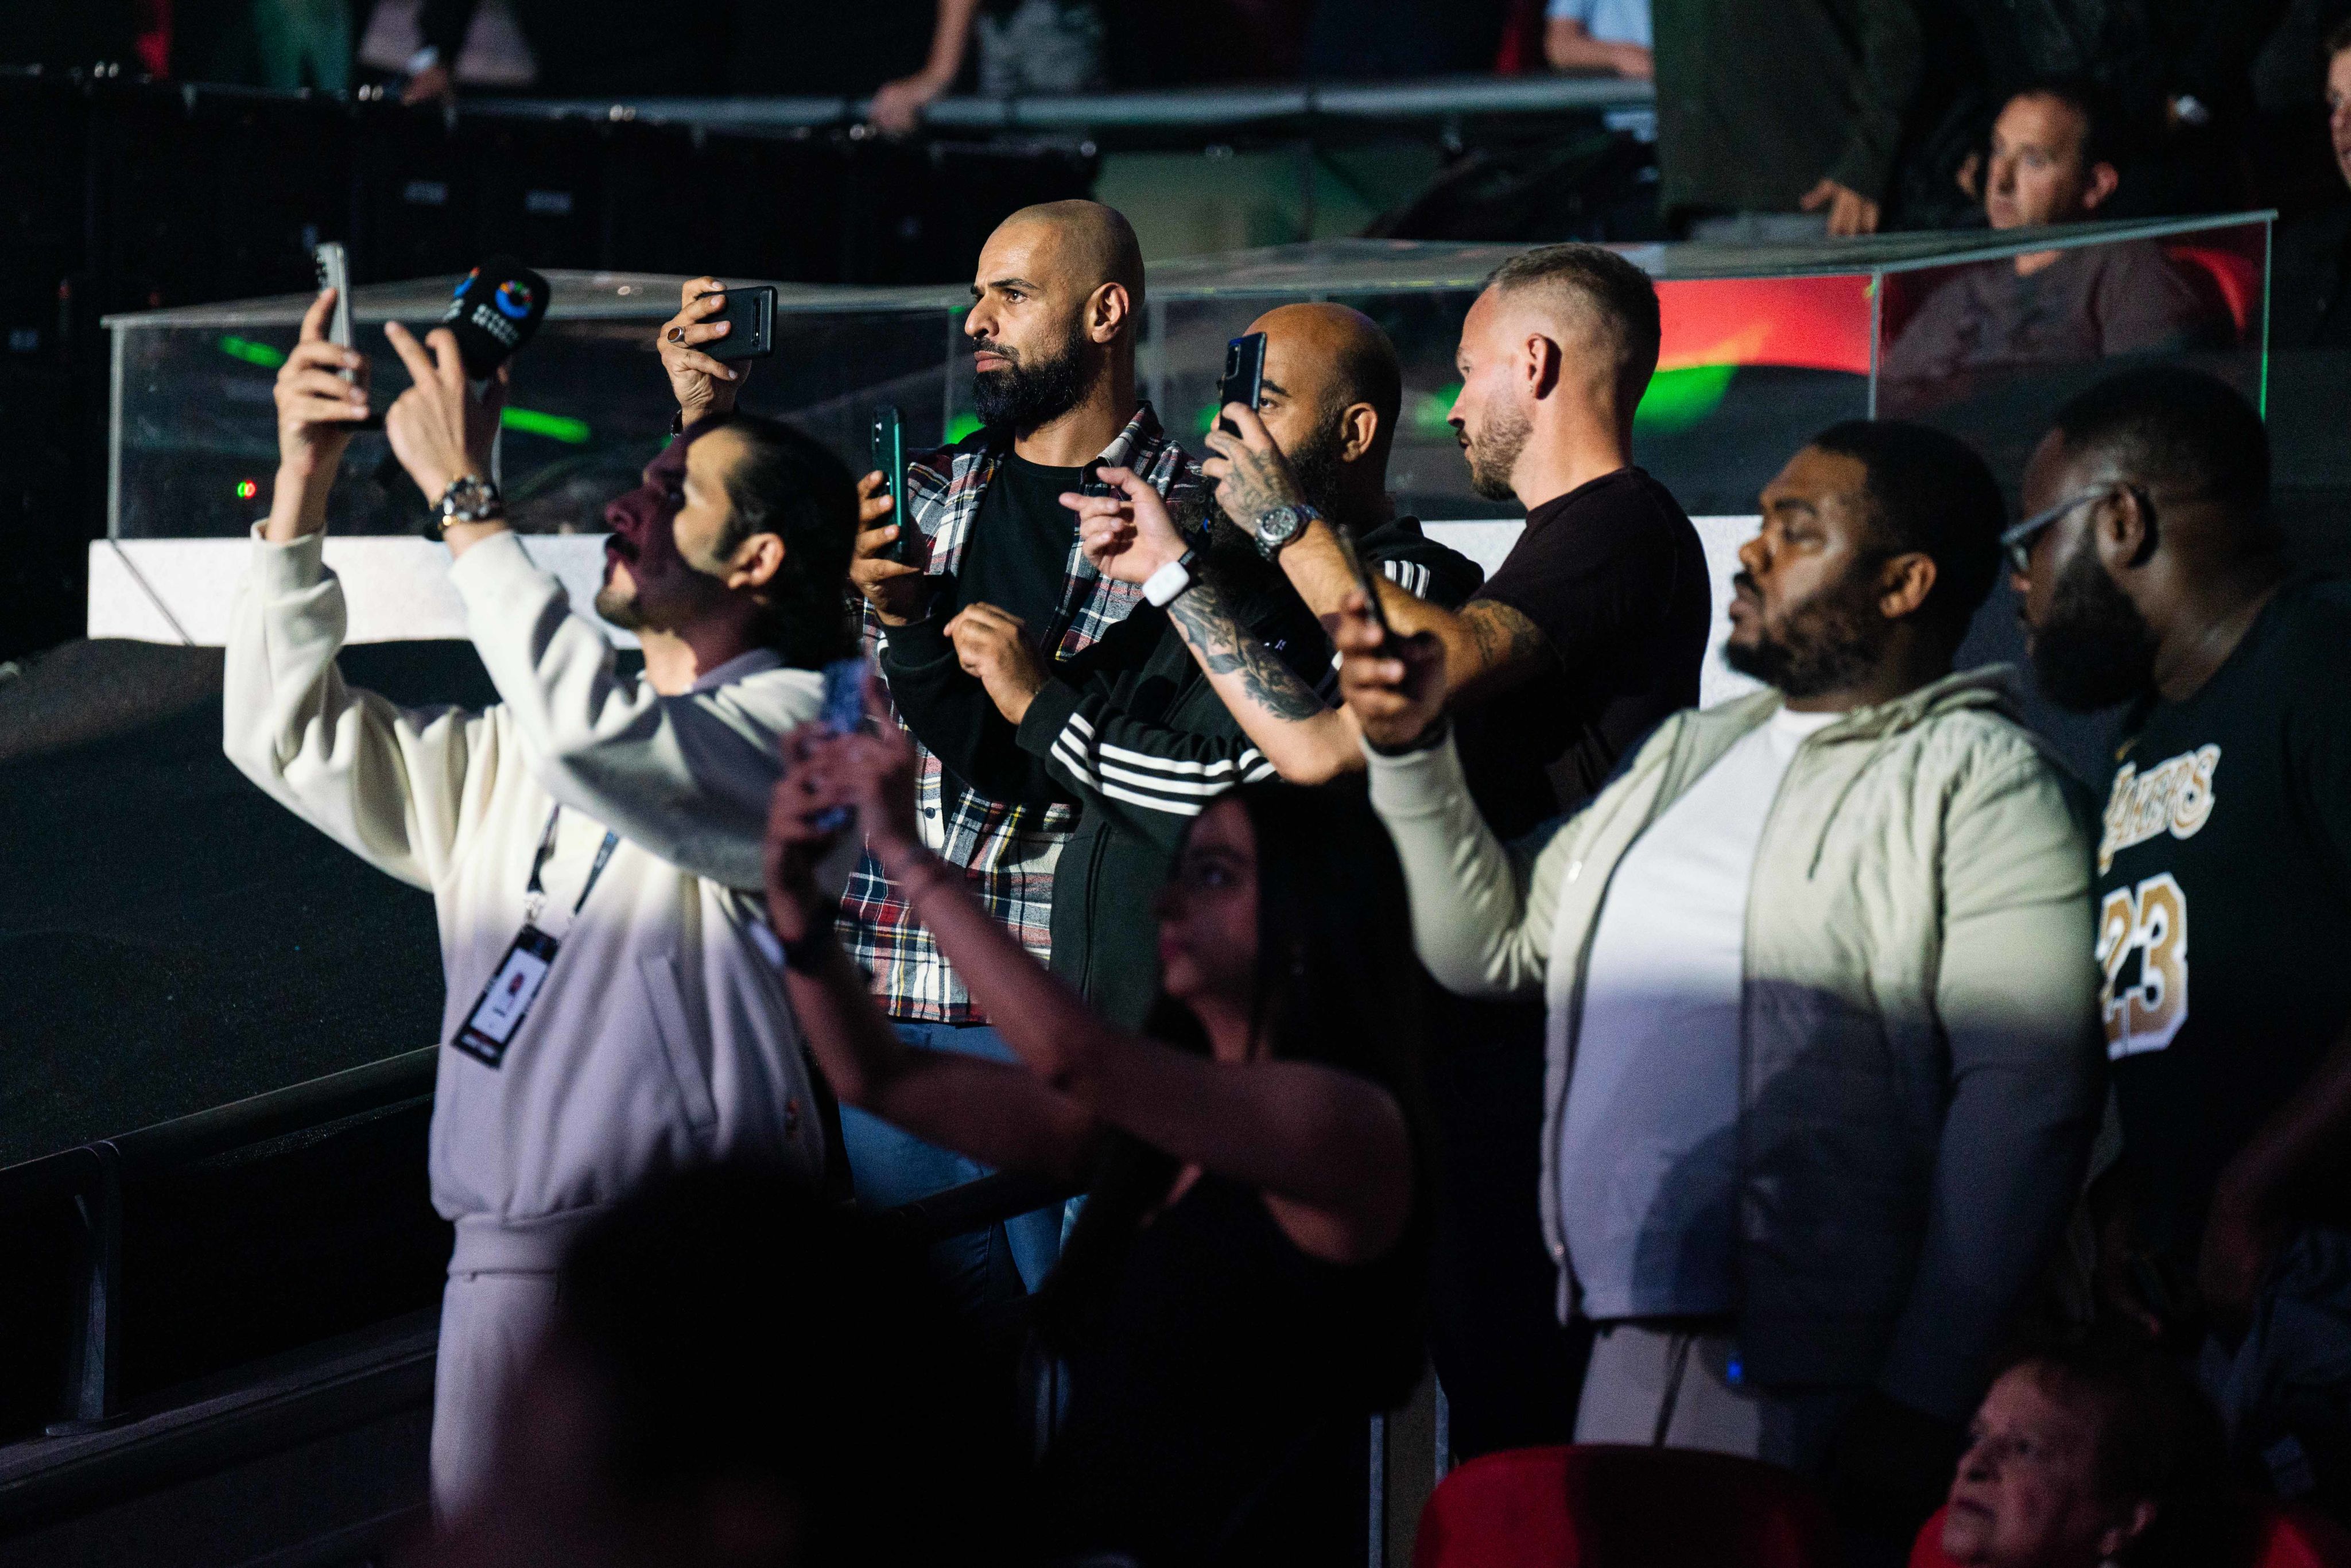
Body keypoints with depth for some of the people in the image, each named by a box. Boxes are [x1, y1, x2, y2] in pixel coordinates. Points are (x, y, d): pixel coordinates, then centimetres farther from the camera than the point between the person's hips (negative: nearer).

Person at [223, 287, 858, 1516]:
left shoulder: (798, 723, -2)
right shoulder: (515, 751, 23)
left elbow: (599, 743, -20)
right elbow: (289, 735, 22)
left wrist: (465, 498, -15)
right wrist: (302, 481, 14)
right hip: (513, 1262, 7)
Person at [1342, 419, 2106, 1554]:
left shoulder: (1982, 781, -5)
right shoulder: (1688, 755, 21)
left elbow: (2025, 1094, -14)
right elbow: (1493, 944, 22)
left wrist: (1923, 1402, -20)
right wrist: (1410, 749, 8)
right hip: (1625, 1363, 7)